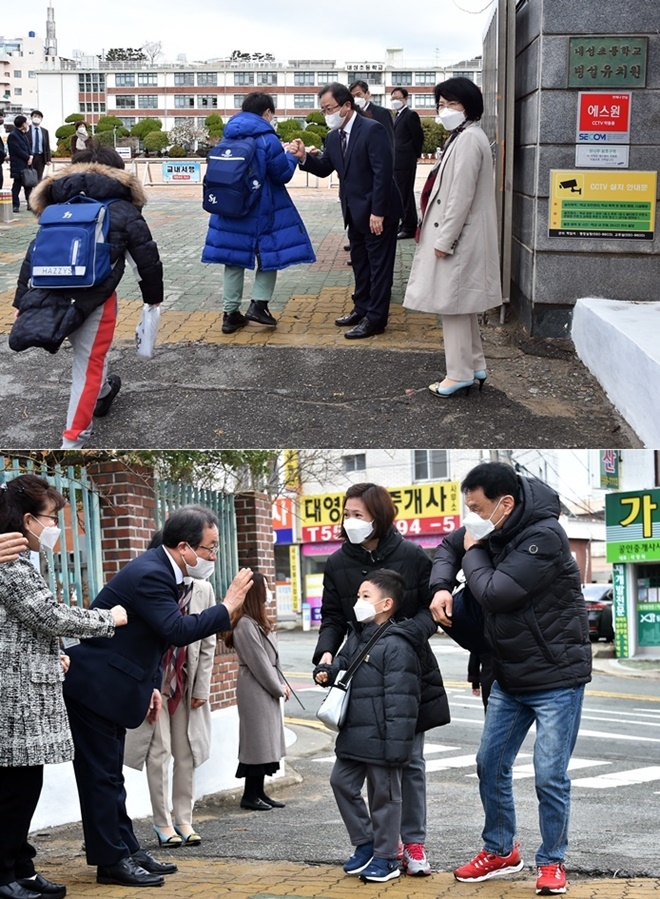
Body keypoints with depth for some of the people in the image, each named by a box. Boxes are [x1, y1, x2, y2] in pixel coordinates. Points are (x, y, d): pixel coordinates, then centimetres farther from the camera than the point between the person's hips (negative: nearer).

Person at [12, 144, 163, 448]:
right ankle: (72, 442, 1)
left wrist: (22, 302, 17)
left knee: (87, 351, 31)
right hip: (95, 300, -4)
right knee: (89, 366, 4)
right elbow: (147, 257, 6)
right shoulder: (123, 210, 7)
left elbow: (33, 255, 15)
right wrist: (153, 297, 20)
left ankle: (102, 392, 54)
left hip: (53, 299, 5)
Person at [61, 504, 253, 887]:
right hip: (94, 686, -10)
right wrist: (227, 608, -23)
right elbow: (177, 631, -30)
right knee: (102, 773, -3)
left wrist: (151, 685, 15)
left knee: (109, 773, 15)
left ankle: (127, 851, 21)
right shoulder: (149, 575, -23)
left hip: (109, 685, 10)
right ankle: (112, 861, 2)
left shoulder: (162, 571, 9)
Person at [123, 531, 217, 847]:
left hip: (187, 685, 3)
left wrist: (201, 689, 1)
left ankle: (184, 819, 14)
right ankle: (163, 822, 6)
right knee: (159, 752, -3)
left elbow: (208, 643, 3)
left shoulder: (201, 589, -2)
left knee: (186, 753, 7)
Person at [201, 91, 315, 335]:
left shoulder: (229, 137, 5)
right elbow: (283, 174, -10)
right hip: (262, 212, -5)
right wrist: (291, 157, 9)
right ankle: (258, 304, 0)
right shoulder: (268, 140, -14)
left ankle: (230, 312, 10)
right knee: (270, 254, 12)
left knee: (234, 259, 11)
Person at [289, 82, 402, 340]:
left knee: (378, 265, 0)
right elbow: (324, 169, 11)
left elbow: (382, 172, -22)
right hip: (355, 212, 9)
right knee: (360, 263, 18)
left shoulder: (372, 130, -19)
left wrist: (378, 212, -24)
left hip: (378, 211, -9)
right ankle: (362, 309, 30)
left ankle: (375, 319, 5)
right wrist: (304, 157, -9)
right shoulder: (334, 137, 6)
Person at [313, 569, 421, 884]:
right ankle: (364, 843, 28)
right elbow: (343, 663, 25)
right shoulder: (356, 636, 9)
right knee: (342, 782, 14)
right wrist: (327, 672, 0)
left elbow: (400, 700, -22)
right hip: (354, 735, 9)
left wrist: (396, 744, -24)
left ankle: (386, 858, 14)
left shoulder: (396, 646, -19)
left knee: (384, 794, 3)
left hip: (381, 739, -9)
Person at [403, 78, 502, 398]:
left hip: (457, 238, -11)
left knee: (453, 304, -5)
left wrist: (444, 240, -21)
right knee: (461, 304, 15)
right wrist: (434, 232, 17)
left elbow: (462, 196, -23)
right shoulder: (461, 137, 15)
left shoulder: (468, 139, -18)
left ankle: (460, 373, -1)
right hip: (455, 236, 11)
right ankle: (474, 367, 22)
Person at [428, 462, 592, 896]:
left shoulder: (544, 536, -24)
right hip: (509, 678, 8)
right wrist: (442, 587, -1)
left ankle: (552, 863, 11)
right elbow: (448, 547, 19)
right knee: (491, 764, 12)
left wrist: (473, 552, -10)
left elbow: (495, 594, -26)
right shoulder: (491, 529, -1)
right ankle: (500, 851, 28)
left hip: (557, 678, -8)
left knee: (550, 776, -5)